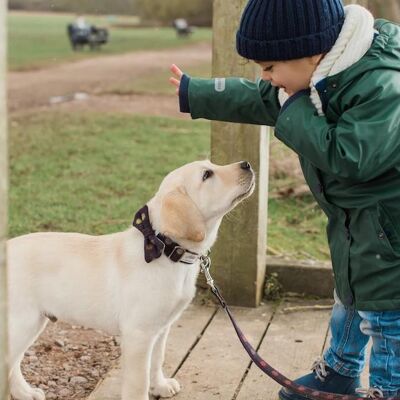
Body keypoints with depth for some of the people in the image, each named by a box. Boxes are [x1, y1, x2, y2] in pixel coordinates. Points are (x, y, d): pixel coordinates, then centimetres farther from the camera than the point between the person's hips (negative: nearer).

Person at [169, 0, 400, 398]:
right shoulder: (323, 75, -3)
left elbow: (347, 159, -37)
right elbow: (260, 99, 12)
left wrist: (293, 108, -27)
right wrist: (193, 94, 17)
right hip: (354, 221, 10)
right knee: (349, 295, 26)